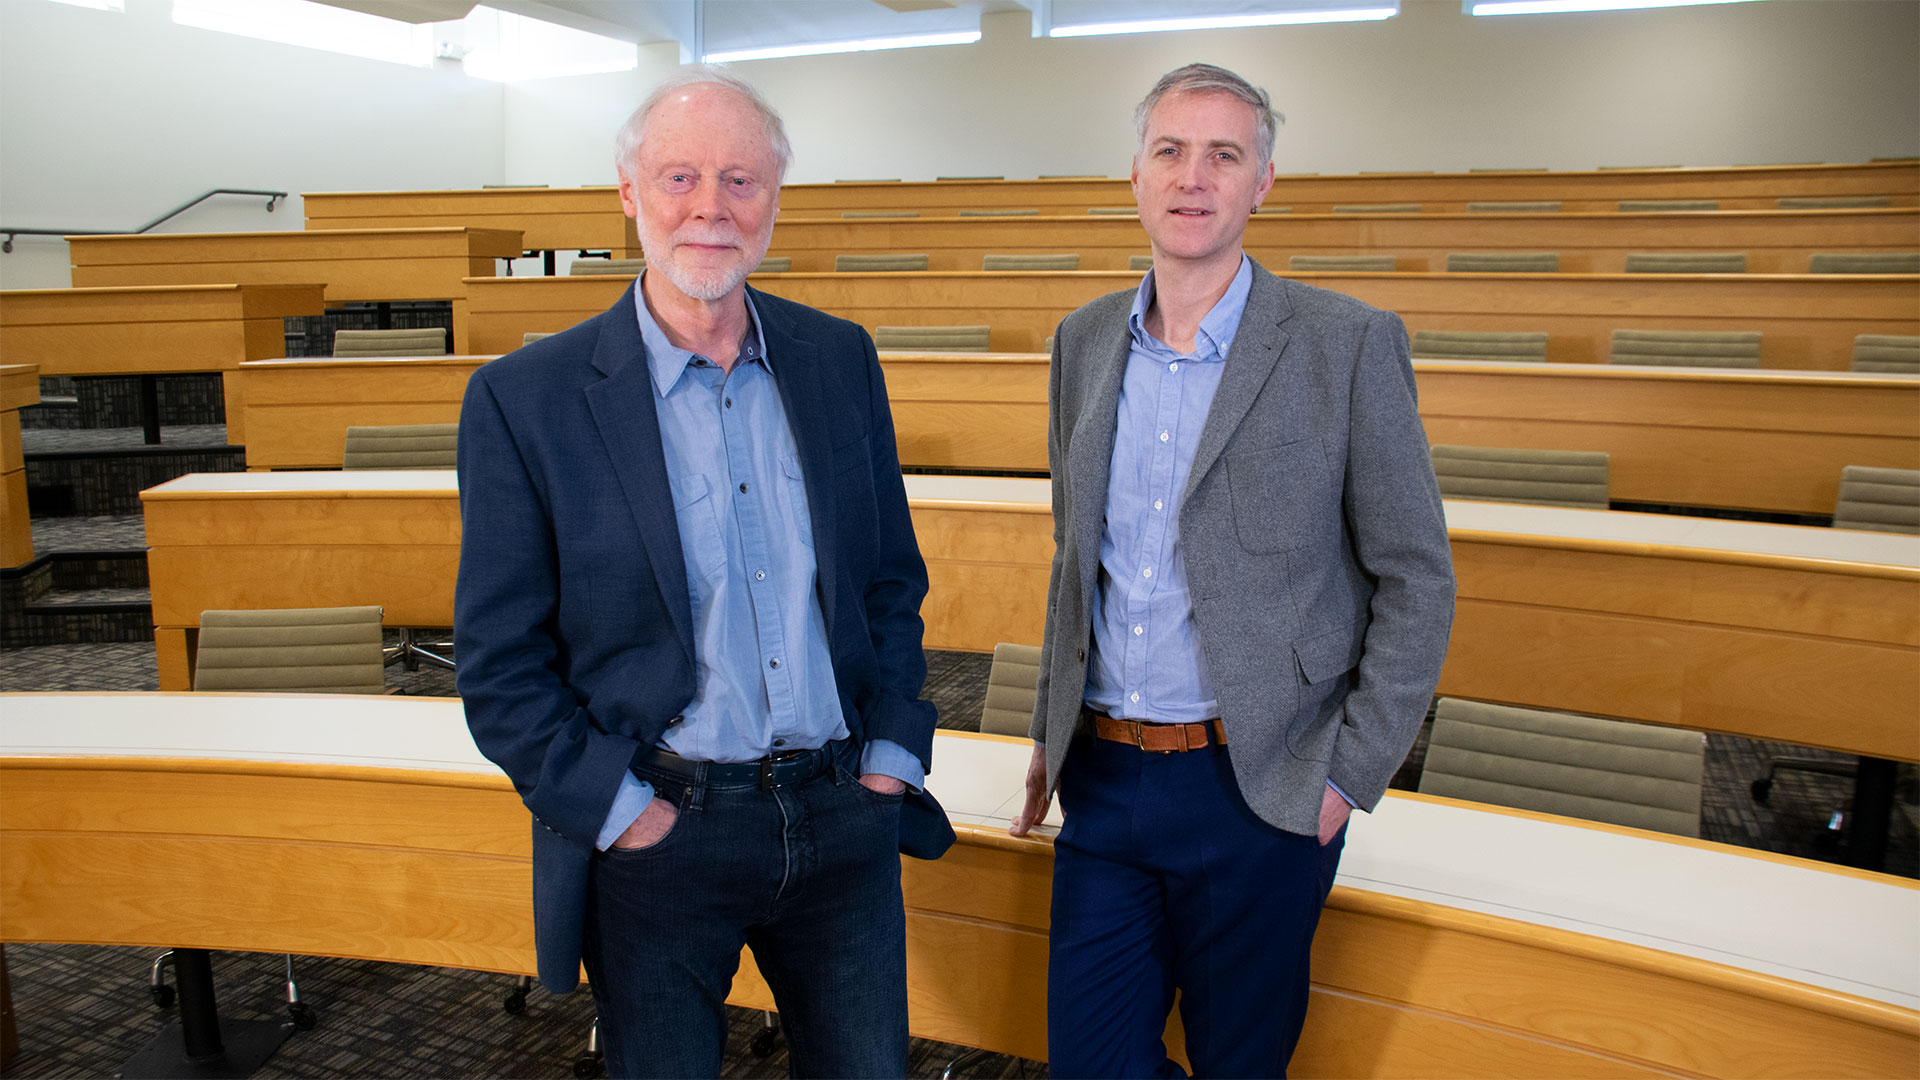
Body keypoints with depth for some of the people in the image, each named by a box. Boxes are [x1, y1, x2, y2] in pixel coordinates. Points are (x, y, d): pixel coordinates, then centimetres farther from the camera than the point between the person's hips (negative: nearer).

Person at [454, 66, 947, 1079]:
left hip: (844, 820, 3)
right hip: (658, 842, -3)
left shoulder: (839, 358, 2)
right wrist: (622, 812, -12)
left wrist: (891, 755, 2)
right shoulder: (523, 398, -9)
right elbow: (499, 664, -6)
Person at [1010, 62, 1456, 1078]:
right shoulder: (1084, 340, 6)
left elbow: (1416, 581, -5)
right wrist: (1051, 727, 14)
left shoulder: (1349, 345, -8)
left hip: (1257, 789, -4)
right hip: (1101, 776, 4)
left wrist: (1348, 774, -9)